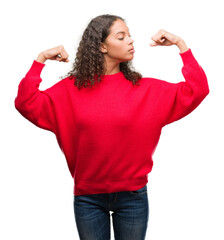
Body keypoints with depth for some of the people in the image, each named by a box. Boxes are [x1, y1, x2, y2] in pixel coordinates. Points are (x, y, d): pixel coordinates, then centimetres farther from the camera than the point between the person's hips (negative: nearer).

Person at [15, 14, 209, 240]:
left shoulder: (146, 89, -3)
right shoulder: (71, 89, -3)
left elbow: (196, 90, -6)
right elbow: (27, 104, -8)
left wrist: (180, 44, -8)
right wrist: (40, 60, -12)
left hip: (132, 196, 1)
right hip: (88, 197, 0)